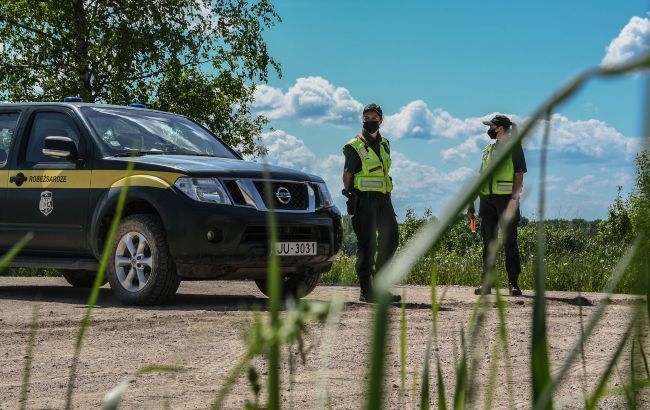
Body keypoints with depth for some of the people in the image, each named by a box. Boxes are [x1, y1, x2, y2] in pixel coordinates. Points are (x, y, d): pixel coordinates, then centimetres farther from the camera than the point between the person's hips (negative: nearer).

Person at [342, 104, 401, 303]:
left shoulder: (384, 144, 17)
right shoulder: (355, 146, -3)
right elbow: (347, 174, -6)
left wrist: (387, 198, 17)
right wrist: (351, 197, -14)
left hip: (383, 199, 7)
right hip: (364, 199, -7)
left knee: (390, 238, 5)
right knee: (367, 245, -5)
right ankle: (366, 291, -1)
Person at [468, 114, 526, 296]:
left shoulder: (514, 147, 0)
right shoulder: (488, 150, 18)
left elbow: (519, 175, -6)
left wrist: (514, 199, -17)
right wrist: (471, 201, 14)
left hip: (506, 199, -6)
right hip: (487, 199, 6)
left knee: (510, 243, -4)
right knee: (488, 242, 5)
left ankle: (513, 283, -1)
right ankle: (486, 283, 7)